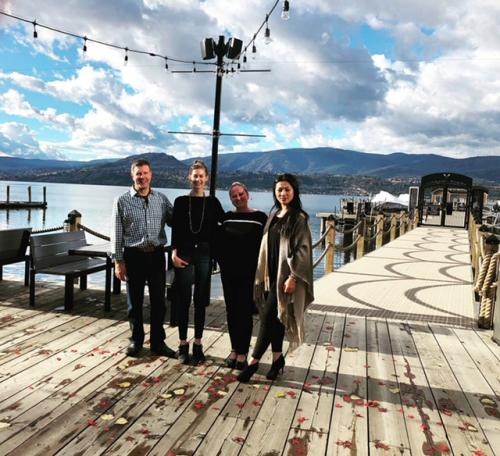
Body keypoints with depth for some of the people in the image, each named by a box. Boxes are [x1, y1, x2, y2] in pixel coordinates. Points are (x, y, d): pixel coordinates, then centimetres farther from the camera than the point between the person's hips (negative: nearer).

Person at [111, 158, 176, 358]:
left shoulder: (161, 199, 4)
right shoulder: (122, 201, -1)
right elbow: (116, 234, -1)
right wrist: (118, 261, -4)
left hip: (157, 255, 2)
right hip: (134, 256, -2)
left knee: (158, 300, 7)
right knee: (135, 301, 9)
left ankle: (158, 342, 21)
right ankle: (136, 340, 25)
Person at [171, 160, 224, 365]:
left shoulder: (212, 202, 6)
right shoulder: (181, 201, 4)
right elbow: (175, 230, 0)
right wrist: (174, 252, -9)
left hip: (204, 254, 1)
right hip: (184, 253, -1)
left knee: (200, 301, 7)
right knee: (183, 300, 3)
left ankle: (198, 344, 17)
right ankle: (183, 344, 15)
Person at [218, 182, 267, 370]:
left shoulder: (260, 217, -4)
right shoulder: (226, 217, 7)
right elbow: (219, 244, 10)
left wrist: (258, 269, -8)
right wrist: (222, 263, 0)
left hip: (249, 274, -4)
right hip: (229, 273, 4)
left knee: (245, 312, 2)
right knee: (232, 311, 10)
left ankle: (242, 352, 13)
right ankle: (234, 349, 23)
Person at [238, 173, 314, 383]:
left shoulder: (299, 219, -8)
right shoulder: (273, 216, 13)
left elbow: (302, 250, -13)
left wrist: (293, 277, -19)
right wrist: (263, 275, 12)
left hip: (285, 276, -7)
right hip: (271, 274, 7)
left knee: (269, 318, -6)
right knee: (273, 318, 11)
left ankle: (254, 362, 2)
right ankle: (277, 358, 23)